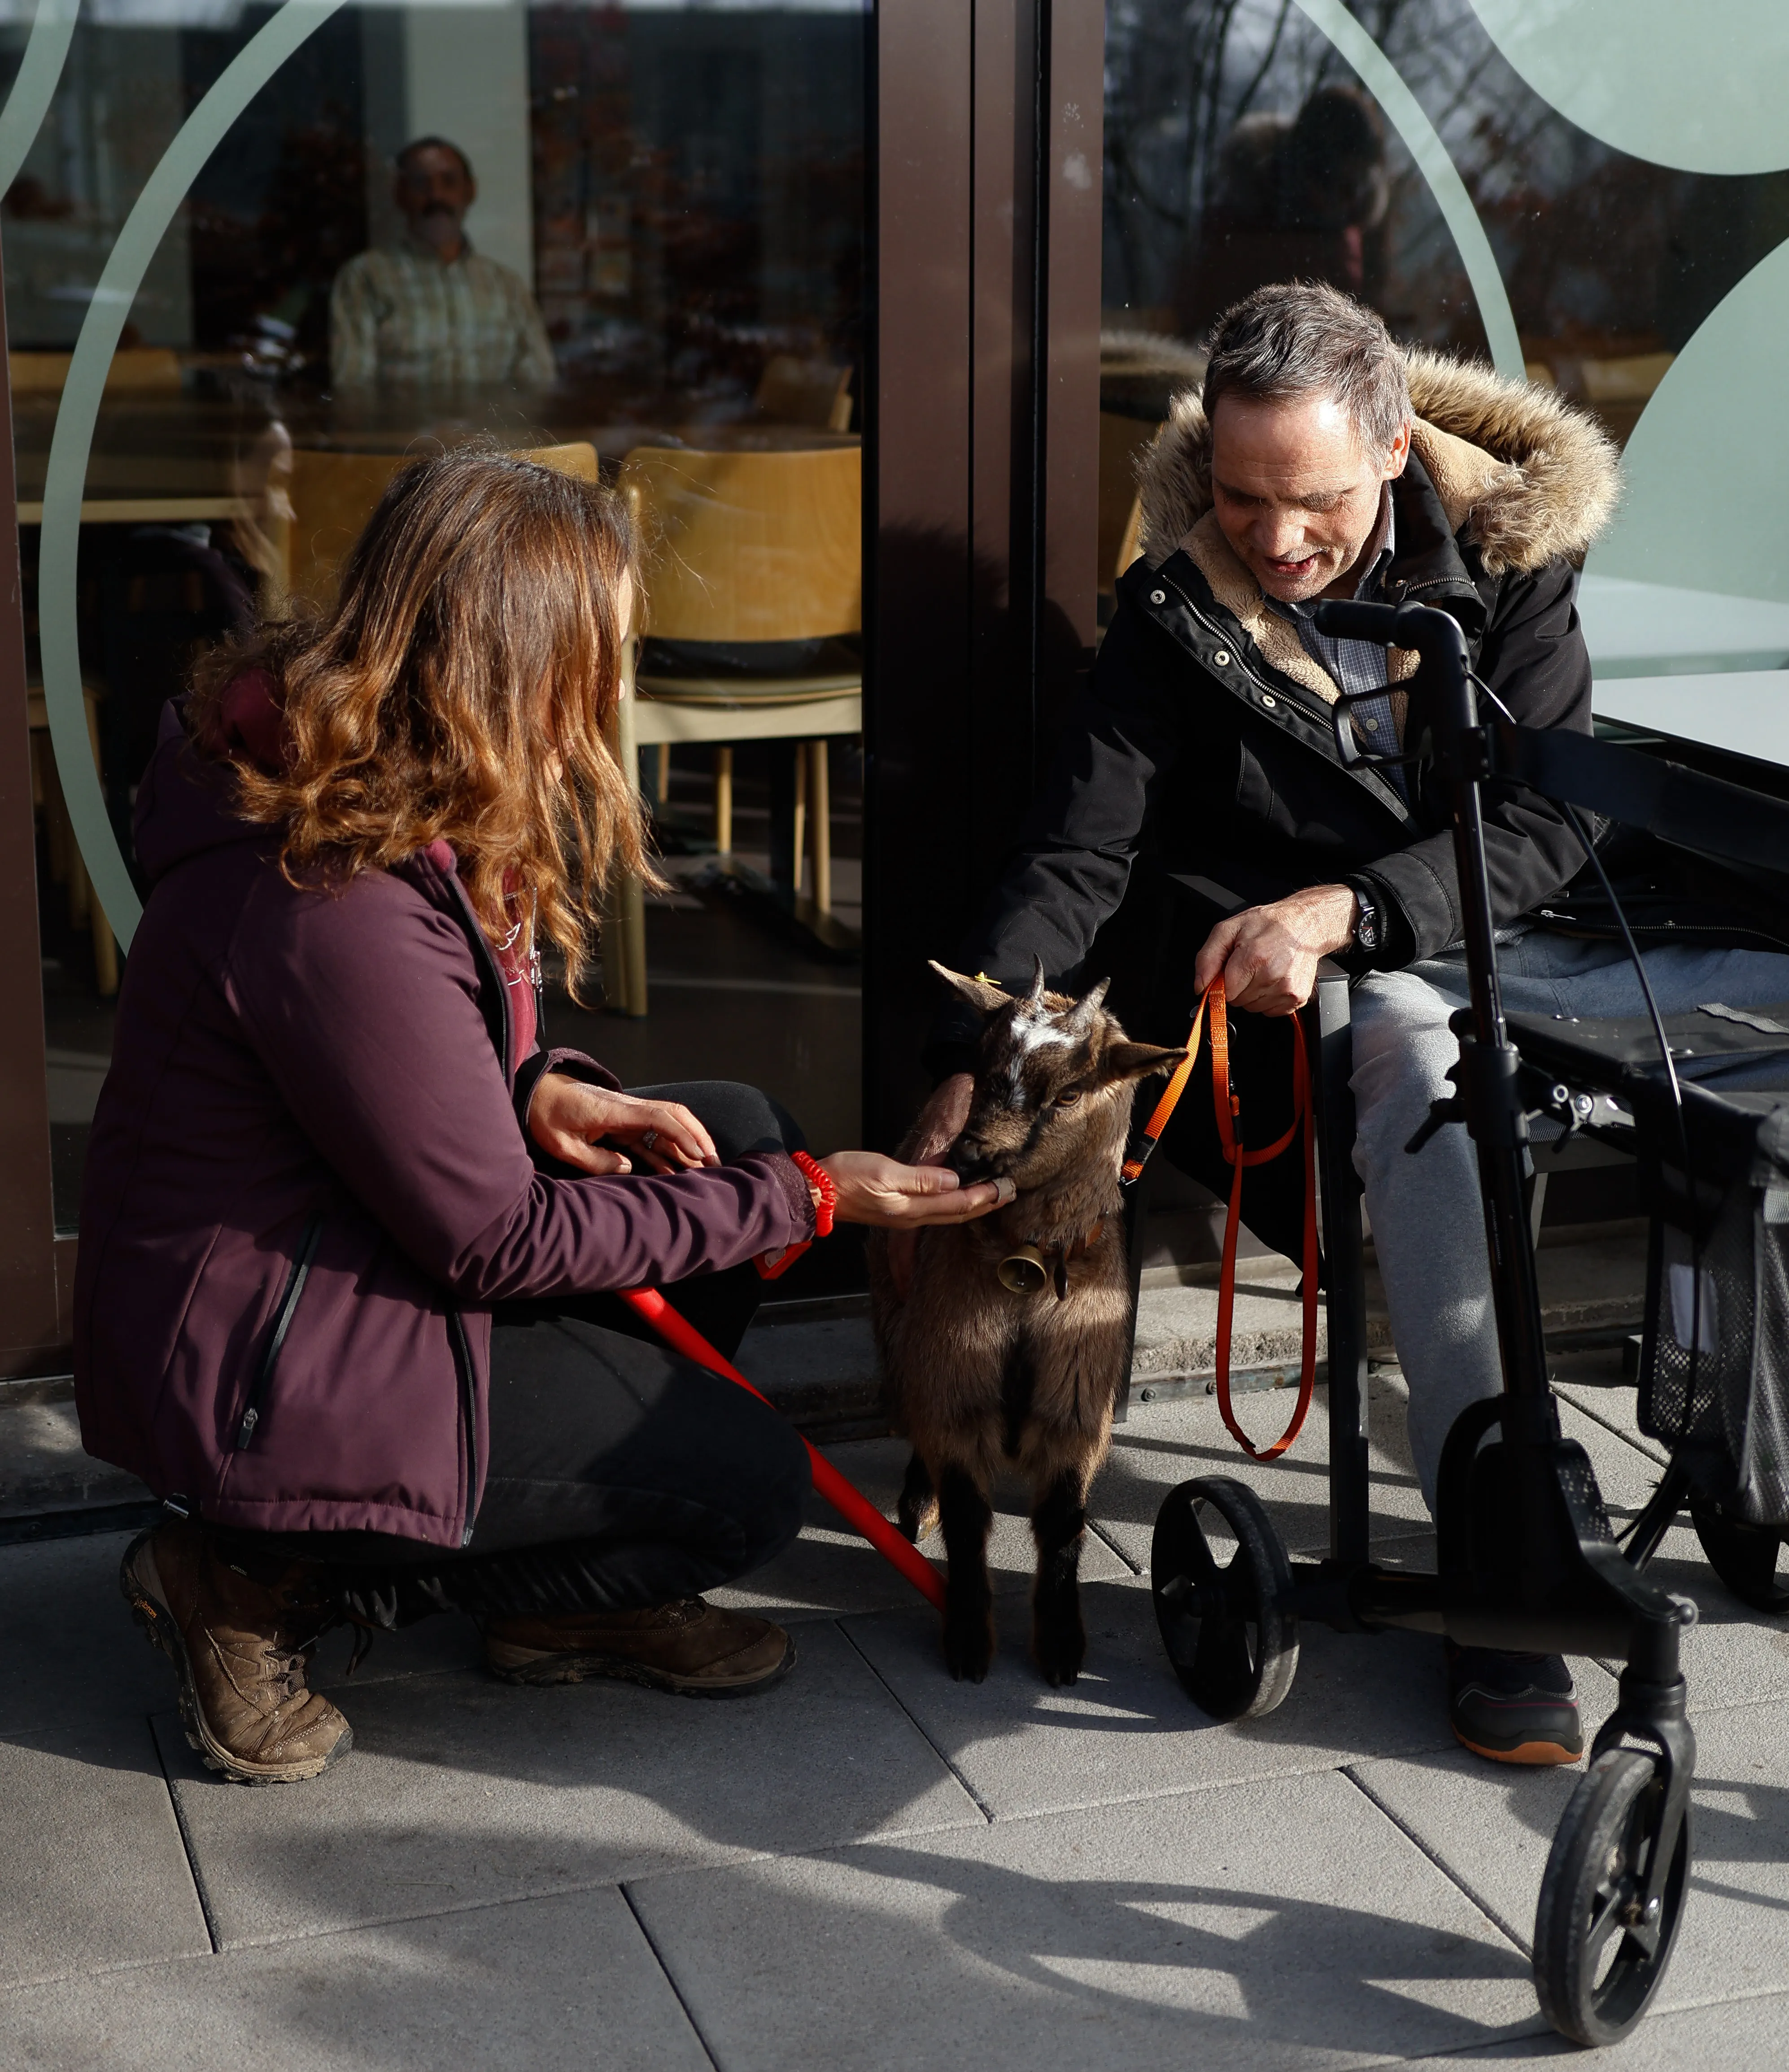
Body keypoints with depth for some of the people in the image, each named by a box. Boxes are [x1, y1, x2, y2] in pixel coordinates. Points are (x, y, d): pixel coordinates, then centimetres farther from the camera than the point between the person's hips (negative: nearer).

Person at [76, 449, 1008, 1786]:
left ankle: (569, 1600, 13)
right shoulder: (340, 906, -32)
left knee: (738, 1133, 8)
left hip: (346, 1243, 10)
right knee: (752, 1484, -6)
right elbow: (495, 1243, -23)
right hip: (259, 1365, -10)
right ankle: (272, 1582, 1)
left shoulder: (362, 779, -2)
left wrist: (536, 1089, -5)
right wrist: (806, 1203, -16)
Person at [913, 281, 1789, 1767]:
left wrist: (1342, 905, -25)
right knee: (1415, 1059, -37)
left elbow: (1539, 824, -9)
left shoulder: (1505, 552, -2)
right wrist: (968, 1072, -23)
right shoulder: (1181, 612, -5)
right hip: (1359, 984, -3)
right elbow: (1077, 857, -10)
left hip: (1534, 927, 3)